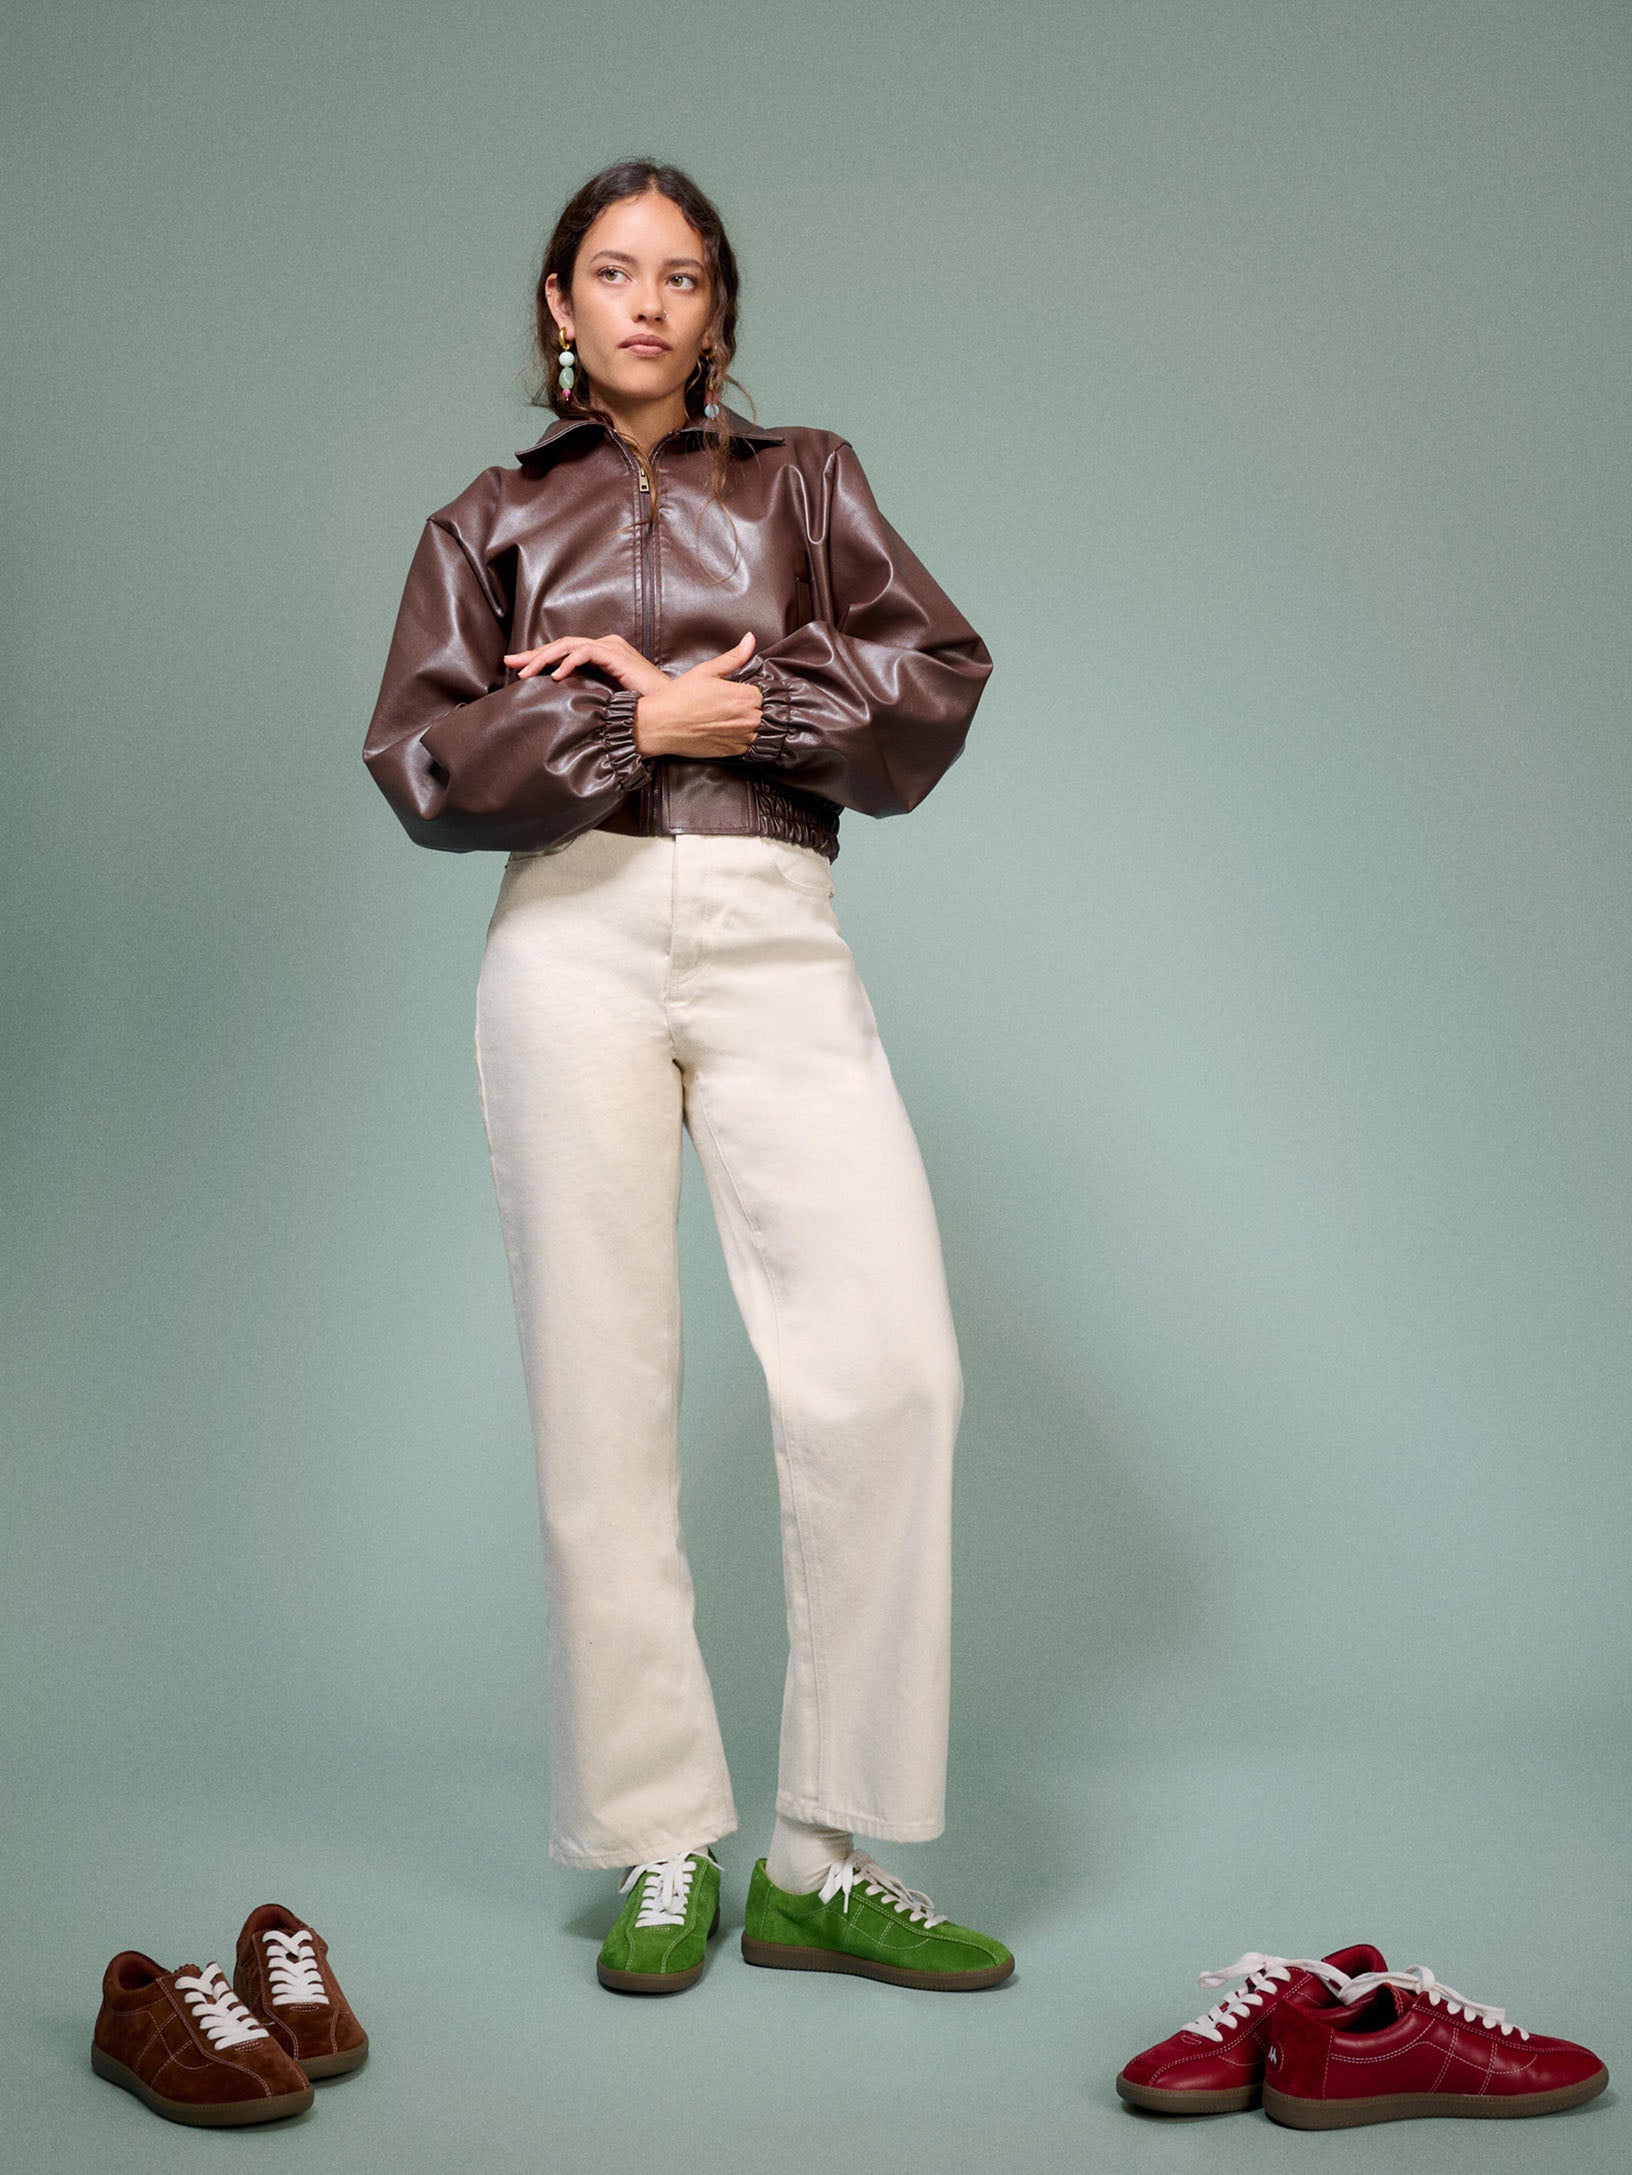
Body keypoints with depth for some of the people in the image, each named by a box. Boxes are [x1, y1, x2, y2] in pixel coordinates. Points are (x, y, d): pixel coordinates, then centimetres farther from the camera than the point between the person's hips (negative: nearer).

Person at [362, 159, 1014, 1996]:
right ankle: (662, 1848, 5)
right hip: (576, 940, 0)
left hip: (777, 943, 0)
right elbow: (420, 759, 5)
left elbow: (939, 675, 6)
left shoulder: (804, 479, 22)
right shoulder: (491, 520, 20)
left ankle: (829, 1858, -7)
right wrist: (639, 722, -4)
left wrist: (724, 693, -3)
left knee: (889, 1363, -16)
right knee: (604, 1394, -4)